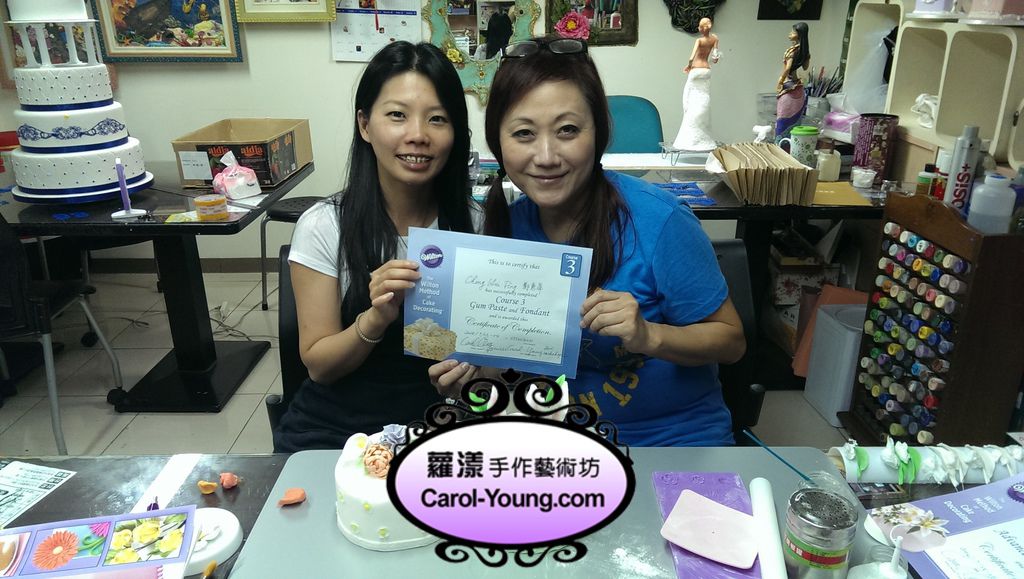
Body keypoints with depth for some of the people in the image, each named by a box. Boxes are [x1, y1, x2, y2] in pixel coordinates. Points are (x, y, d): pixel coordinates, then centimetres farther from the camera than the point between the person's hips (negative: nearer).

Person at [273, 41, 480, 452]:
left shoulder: (476, 226, -6)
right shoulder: (324, 226, -9)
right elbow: (318, 365, -7)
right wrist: (376, 320, -25)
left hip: (433, 429, 1)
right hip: (331, 431, -1)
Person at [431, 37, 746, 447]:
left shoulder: (660, 222, -22)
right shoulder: (509, 221, -6)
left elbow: (730, 340, -10)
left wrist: (648, 336, -29)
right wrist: (473, 366, -13)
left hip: (675, 445, -2)